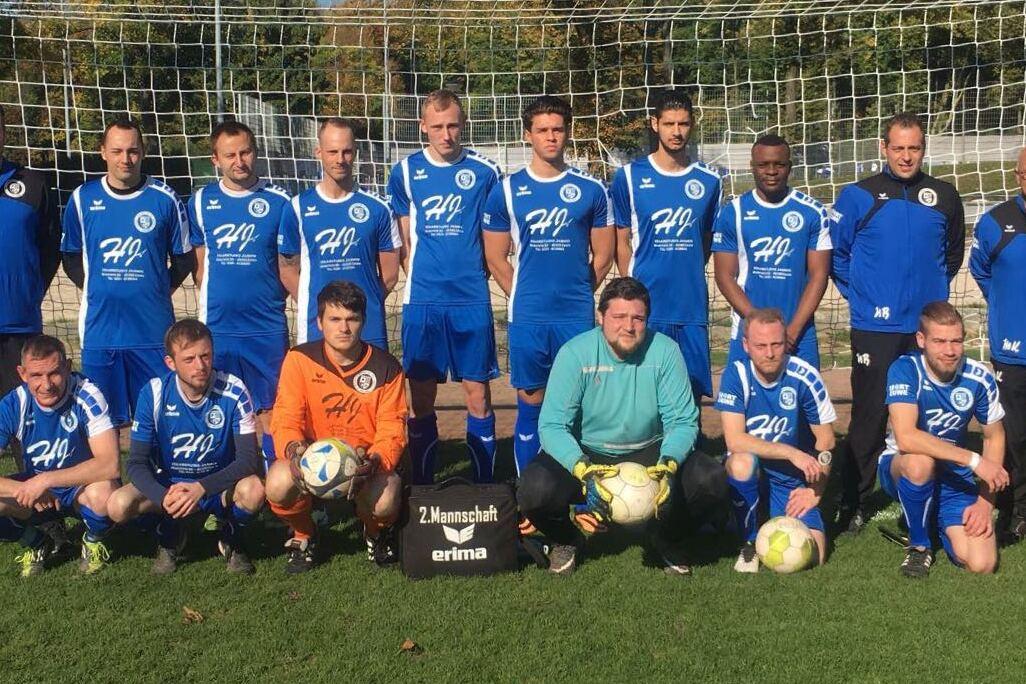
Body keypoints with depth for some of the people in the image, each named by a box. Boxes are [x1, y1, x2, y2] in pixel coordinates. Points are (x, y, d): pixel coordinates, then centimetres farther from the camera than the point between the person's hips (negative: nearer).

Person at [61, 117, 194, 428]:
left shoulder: (164, 199, -1)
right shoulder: (83, 199, 3)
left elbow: (184, 257, 8)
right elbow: (71, 259, 13)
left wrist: (159, 290, 3)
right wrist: (97, 289, 6)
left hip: (153, 329, -1)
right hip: (99, 329, 1)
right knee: (104, 419, 7)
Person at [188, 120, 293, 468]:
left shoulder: (278, 201, -1)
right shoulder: (201, 201, 6)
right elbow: (200, 264, 11)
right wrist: (214, 302, 4)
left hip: (267, 328, -2)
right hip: (216, 326, 2)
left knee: (271, 409, 3)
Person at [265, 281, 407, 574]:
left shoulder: (386, 367, -7)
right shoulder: (299, 359, -7)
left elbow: (392, 431, -8)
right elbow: (285, 420, -9)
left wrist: (374, 461, -31)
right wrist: (294, 449, -33)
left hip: (366, 462, 0)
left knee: (384, 502, -33)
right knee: (278, 484, -33)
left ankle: (376, 533, 11)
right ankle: (303, 535, 5)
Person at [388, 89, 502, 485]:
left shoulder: (484, 172, 3)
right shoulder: (406, 172, 5)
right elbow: (404, 238, 10)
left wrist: (474, 274, 2)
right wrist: (419, 276, 1)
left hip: (472, 300, -1)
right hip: (422, 300, 1)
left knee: (478, 396, 2)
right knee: (421, 399, 6)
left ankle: (485, 486, 12)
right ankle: (421, 486, 17)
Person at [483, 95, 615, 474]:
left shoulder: (591, 190, 4)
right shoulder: (507, 190, 3)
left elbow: (603, 256, 10)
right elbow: (496, 259, 7)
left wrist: (576, 296, 9)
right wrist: (525, 299, 7)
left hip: (578, 318, 0)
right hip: (527, 319, 0)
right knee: (530, 405, 6)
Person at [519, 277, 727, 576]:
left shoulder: (665, 351, -12)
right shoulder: (575, 354, -17)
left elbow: (683, 421, -11)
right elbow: (552, 426, -21)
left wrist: (669, 465, -32)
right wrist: (584, 471, -38)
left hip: (648, 452, 2)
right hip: (585, 453, -1)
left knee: (712, 480, -23)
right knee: (536, 489, -31)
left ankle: (666, 539, 12)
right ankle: (566, 540, 8)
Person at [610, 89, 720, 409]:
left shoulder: (708, 181, 7)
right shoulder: (630, 176, 1)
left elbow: (707, 241, 15)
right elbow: (622, 242, 3)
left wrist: (687, 277, 7)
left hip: (692, 307, 2)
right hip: (645, 307, -2)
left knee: (691, 394, 6)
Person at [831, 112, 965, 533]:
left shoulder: (944, 197, 8)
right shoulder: (859, 196, -1)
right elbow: (835, 253, 5)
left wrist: (935, 289, 14)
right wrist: (858, 294, 2)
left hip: (928, 327, 3)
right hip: (875, 328, -3)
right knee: (869, 416, -1)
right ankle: (852, 504, 10)